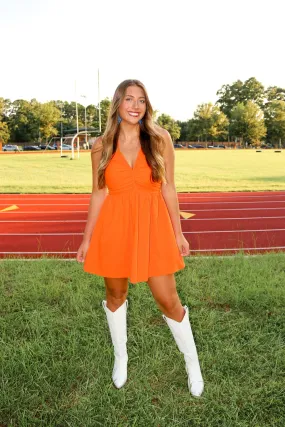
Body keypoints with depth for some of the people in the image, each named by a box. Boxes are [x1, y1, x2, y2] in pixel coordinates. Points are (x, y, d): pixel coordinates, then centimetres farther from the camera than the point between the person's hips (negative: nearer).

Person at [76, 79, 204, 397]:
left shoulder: (160, 138, -2)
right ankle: (120, 358, 41)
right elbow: (99, 194, 4)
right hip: (114, 228, 2)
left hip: (153, 227, -1)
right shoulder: (102, 146, 0)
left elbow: (168, 188, 1)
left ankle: (192, 364, 28)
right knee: (115, 295, 15)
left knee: (168, 300, 3)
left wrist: (178, 233, 2)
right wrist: (87, 239, 5)